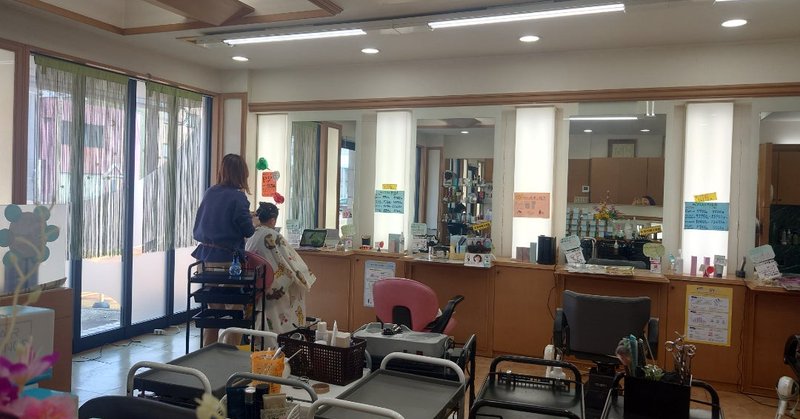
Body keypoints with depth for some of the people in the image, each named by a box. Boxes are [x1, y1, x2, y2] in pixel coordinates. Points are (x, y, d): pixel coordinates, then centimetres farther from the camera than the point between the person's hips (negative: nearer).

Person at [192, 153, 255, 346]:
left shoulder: (209, 193, 7)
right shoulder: (238, 197, -13)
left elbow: (198, 227, 14)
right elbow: (248, 230, -10)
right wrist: (253, 226, 11)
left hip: (207, 257, 6)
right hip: (228, 258, -6)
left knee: (213, 308, 17)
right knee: (233, 310, 5)